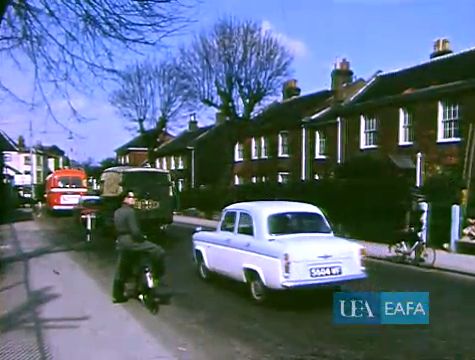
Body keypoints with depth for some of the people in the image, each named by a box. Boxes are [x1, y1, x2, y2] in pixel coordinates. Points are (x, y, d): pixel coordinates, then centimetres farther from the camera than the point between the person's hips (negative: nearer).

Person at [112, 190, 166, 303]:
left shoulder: (117, 212, 15)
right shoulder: (130, 211, -14)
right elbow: (135, 230, -21)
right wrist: (143, 238, -4)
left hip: (121, 242, 10)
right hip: (131, 240, -10)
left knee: (121, 270, 18)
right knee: (158, 251, -13)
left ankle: (117, 295, 26)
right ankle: (157, 275, -9)